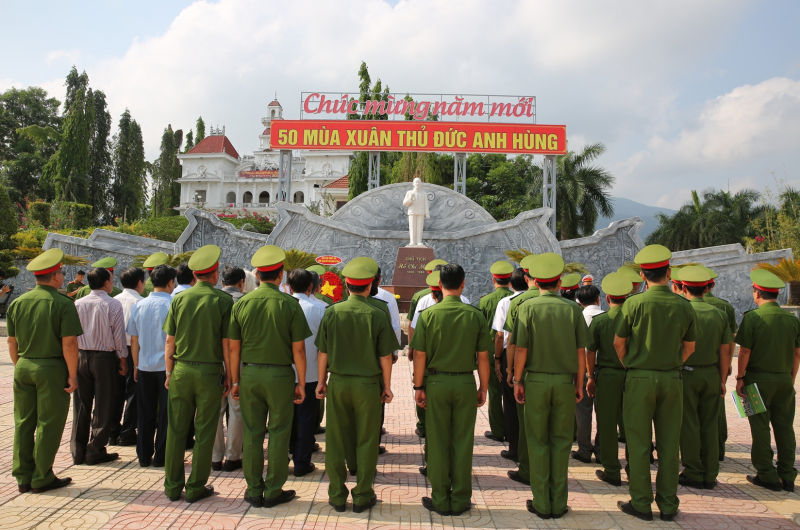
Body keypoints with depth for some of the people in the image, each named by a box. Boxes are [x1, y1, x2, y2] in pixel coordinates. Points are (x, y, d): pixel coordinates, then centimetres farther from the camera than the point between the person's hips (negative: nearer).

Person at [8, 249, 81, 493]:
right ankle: (41, 478, 12)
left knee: (23, 423, 13)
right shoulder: (62, 304, -13)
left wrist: (19, 367, 21)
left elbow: (11, 342, 10)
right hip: (52, 369, -6)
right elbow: (69, 343, -16)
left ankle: (23, 477, 22)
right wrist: (72, 375, -9)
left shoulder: (17, 303, 5)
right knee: (48, 424, 4)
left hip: (23, 368, 6)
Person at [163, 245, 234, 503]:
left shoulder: (179, 299, 2)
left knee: (176, 430, 12)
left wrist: (169, 373, 14)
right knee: (204, 432, 8)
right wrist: (229, 377, 1)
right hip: (210, 373, -3)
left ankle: (173, 486, 23)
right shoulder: (223, 300, -7)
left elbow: (169, 341, 4)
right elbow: (227, 344, -8)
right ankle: (195, 487, 16)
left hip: (181, 371, 3)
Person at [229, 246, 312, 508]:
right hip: (280, 375, -3)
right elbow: (298, 350, -8)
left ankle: (254, 491, 22)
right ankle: (273, 491, 16)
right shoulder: (289, 304, -9)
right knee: (278, 433, 8)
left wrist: (235, 381, 13)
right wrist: (301, 383, 1)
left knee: (252, 433, 12)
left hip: (249, 374, 3)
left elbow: (233, 348, 4)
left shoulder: (241, 304, 0)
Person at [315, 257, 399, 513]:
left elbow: (323, 353, 0)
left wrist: (321, 381, 12)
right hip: (368, 384, -2)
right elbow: (385, 357, -6)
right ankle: (363, 496, 19)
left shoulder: (332, 312, -5)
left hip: (338, 383, 2)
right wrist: (387, 386, 6)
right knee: (366, 441, 10)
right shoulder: (377, 316, -10)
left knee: (336, 441, 12)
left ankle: (337, 496, 23)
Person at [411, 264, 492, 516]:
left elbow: (419, 355, -7)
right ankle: (460, 500, 19)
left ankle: (440, 500, 19)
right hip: (466, 383, 1)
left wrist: (418, 387, 2)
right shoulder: (476, 315, -6)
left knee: (438, 443, 9)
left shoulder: (428, 314, -8)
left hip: (437, 382, 0)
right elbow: (483, 357, -2)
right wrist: (483, 388, 8)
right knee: (463, 443, 10)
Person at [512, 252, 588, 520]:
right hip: (565, 381, 2)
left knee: (538, 442, 8)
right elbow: (581, 352, 1)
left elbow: (521, 349, -8)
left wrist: (517, 381, 2)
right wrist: (579, 383, 11)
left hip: (536, 380, -1)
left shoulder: (528, 306, -6)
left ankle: (541, 504, 15)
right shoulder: (573, 308, -1)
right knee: (561, 442, 11)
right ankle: (559, 504, 18)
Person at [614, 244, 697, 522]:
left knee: (639, 444, 6)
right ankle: (668, 504, 21)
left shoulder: (635, 303, -11)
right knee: (669, 444, 11)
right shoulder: (683, 306, -2)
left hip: (640, 379, -3)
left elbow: (618, 343, -4)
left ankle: (641, 504, 13)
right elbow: (689, 347, 8)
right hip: (672, 380, 3)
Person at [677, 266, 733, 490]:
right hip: (711, 375, 4)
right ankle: (710, 475, 18)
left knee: (689, 425, 4)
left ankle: (693, 474, 12)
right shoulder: (719, 314, 1)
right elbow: (725, 350, 3)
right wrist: (722, 379, 11)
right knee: (710, 425, 11)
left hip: (687, 373, -4)